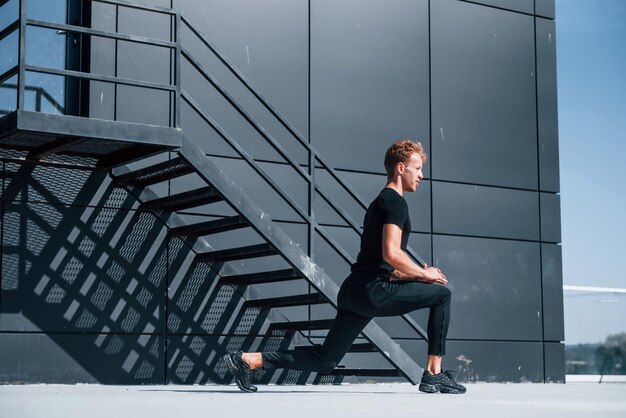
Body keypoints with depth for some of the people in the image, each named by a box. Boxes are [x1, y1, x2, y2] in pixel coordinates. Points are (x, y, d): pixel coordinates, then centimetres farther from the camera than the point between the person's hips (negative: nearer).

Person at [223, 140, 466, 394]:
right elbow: (391, 253, -19)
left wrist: (417, 275, 18)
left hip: (354, 292, 9)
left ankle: (248, 360, 6)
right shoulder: (394, 202, -6)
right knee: (441, 294, -3)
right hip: (373, 290, -9)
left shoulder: (382, 202, 26)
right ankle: (434, 375, -2)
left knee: (324, 362, 11)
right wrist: (423, 274, -6)